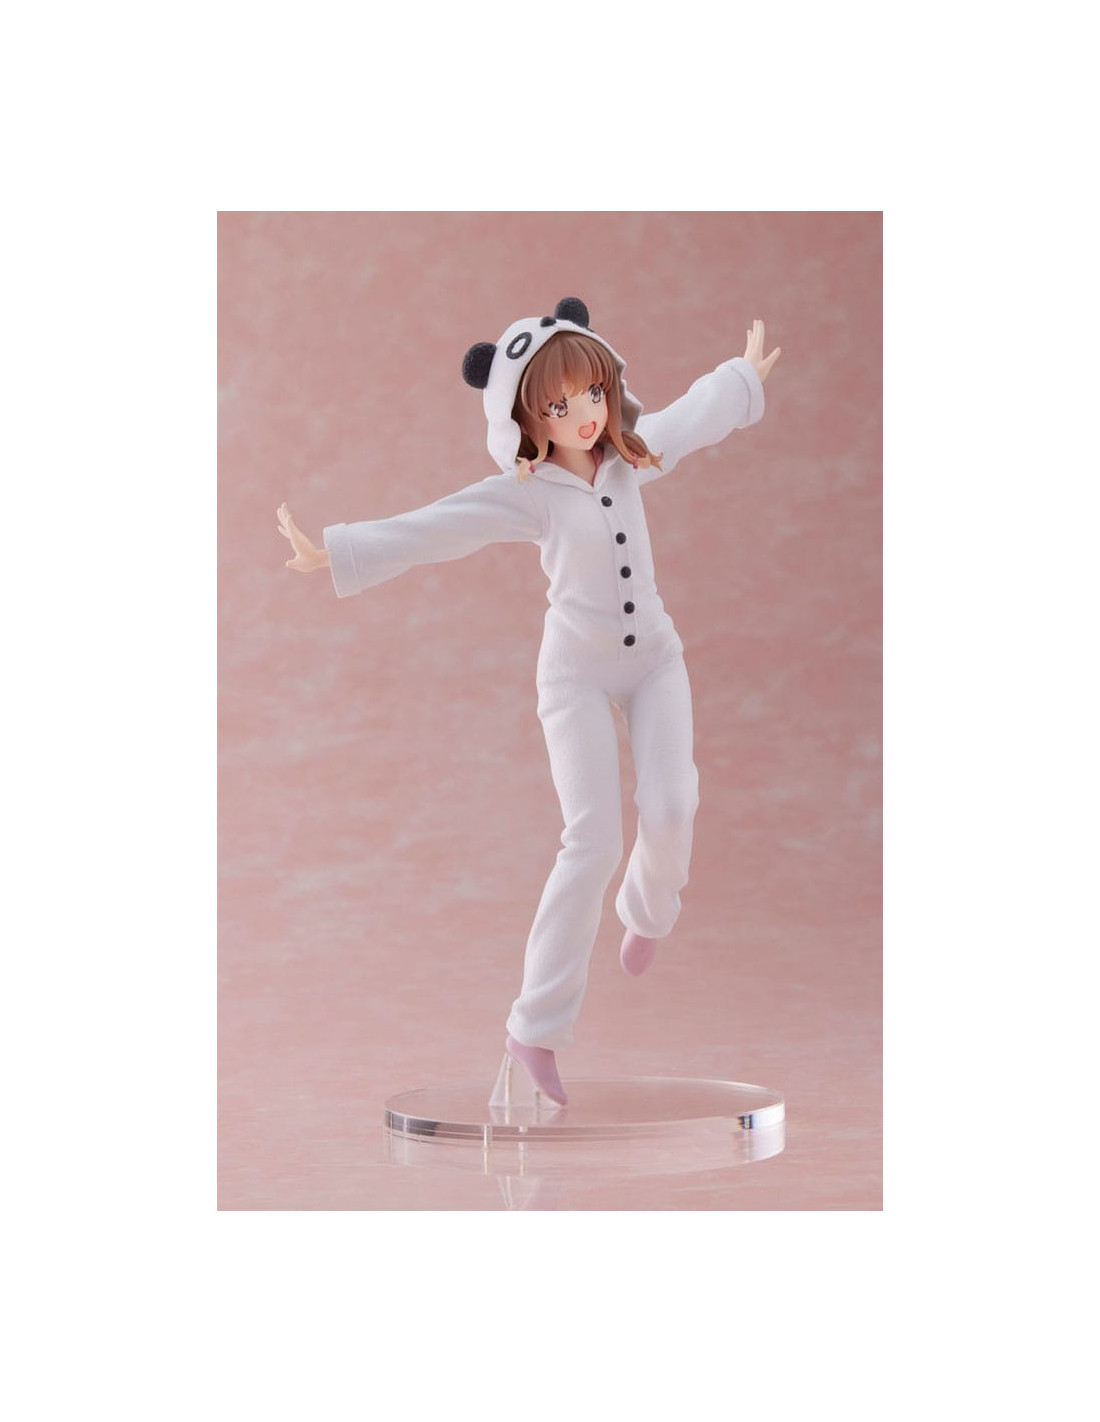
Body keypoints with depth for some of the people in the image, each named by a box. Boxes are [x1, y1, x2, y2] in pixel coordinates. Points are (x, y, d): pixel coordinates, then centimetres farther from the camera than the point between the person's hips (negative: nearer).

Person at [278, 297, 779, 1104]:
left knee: (669, 809, -18)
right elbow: (429, 530, -23)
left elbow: (697, 415, 20)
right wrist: (334, 556, -34)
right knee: (593, 841, -14)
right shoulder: (524, 493, -14)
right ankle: (537, 1027, -6)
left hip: (654, 658, 4)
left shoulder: (634, 452, 0)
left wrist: (747, 376, 38)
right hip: (578, 672, -4)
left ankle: (649, 910, 20)